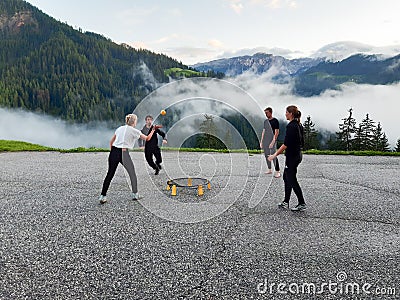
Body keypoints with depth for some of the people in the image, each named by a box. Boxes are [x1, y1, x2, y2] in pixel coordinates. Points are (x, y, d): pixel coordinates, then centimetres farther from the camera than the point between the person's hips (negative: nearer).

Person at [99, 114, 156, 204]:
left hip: (114, 152, 5)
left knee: (110, 174, 7)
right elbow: (147, 138, 2)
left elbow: (111, 142, 17)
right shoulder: (134, 130, 0)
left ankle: (103, 196, 6)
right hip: (123, 153, -5)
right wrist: (153, 130, 14)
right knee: (132, 173, 14)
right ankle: (135, 194, 22)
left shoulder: (120, 128, 15)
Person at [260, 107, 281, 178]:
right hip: (265, 141, 7)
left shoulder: (275, 121, -6)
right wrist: (261, 142, 14)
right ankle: (269, 170, 21)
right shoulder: (265, 121, 15)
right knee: (267, 155, 9)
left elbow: (276, 132, -10)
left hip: (272, 141, -7)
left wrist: (273, 142, -18)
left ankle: (277, 172, -8)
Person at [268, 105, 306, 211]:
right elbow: (301, 142, 16)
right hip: (298, 154, 10)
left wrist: (275, 154, -20)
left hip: (292, 156, -10)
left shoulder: (291, 126, -19)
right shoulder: (299, 125, 11)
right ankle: (286, 202, 20)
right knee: (286, 177, 15)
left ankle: (302, 203, 7)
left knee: (291, 180, -1)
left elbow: (286, 144, -23)